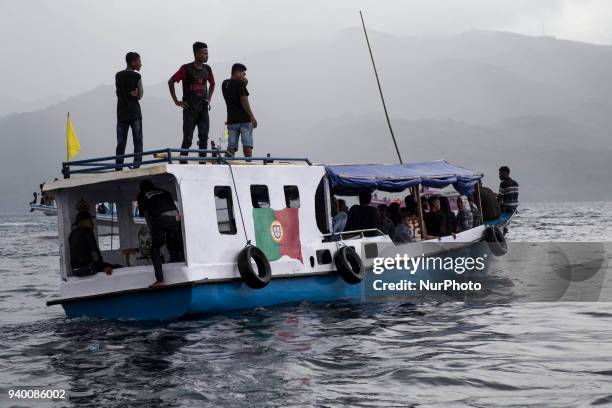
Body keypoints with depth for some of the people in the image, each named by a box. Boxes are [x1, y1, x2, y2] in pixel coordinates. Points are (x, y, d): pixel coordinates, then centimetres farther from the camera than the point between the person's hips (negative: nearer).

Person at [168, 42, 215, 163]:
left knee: (204, 138, 0)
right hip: (190, 109, -5)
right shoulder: (186, 69, -8)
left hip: (203, 108, 5)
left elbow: (212, 84, 26)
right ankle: (183, 164, -2)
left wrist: (208, 99, 14)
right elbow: (171, 82, -4)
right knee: (188, 139, -6)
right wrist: (176, 101, -6)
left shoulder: (207, 69, 9)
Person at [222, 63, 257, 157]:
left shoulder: (225, 84, 12)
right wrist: (252, 117, -14)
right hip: (244, 119, -6)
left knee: (231, 147, 2)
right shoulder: (239, 83, -9)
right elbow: (244, 101, -15)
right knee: (247, 146, -6)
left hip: (231, 120, 6)